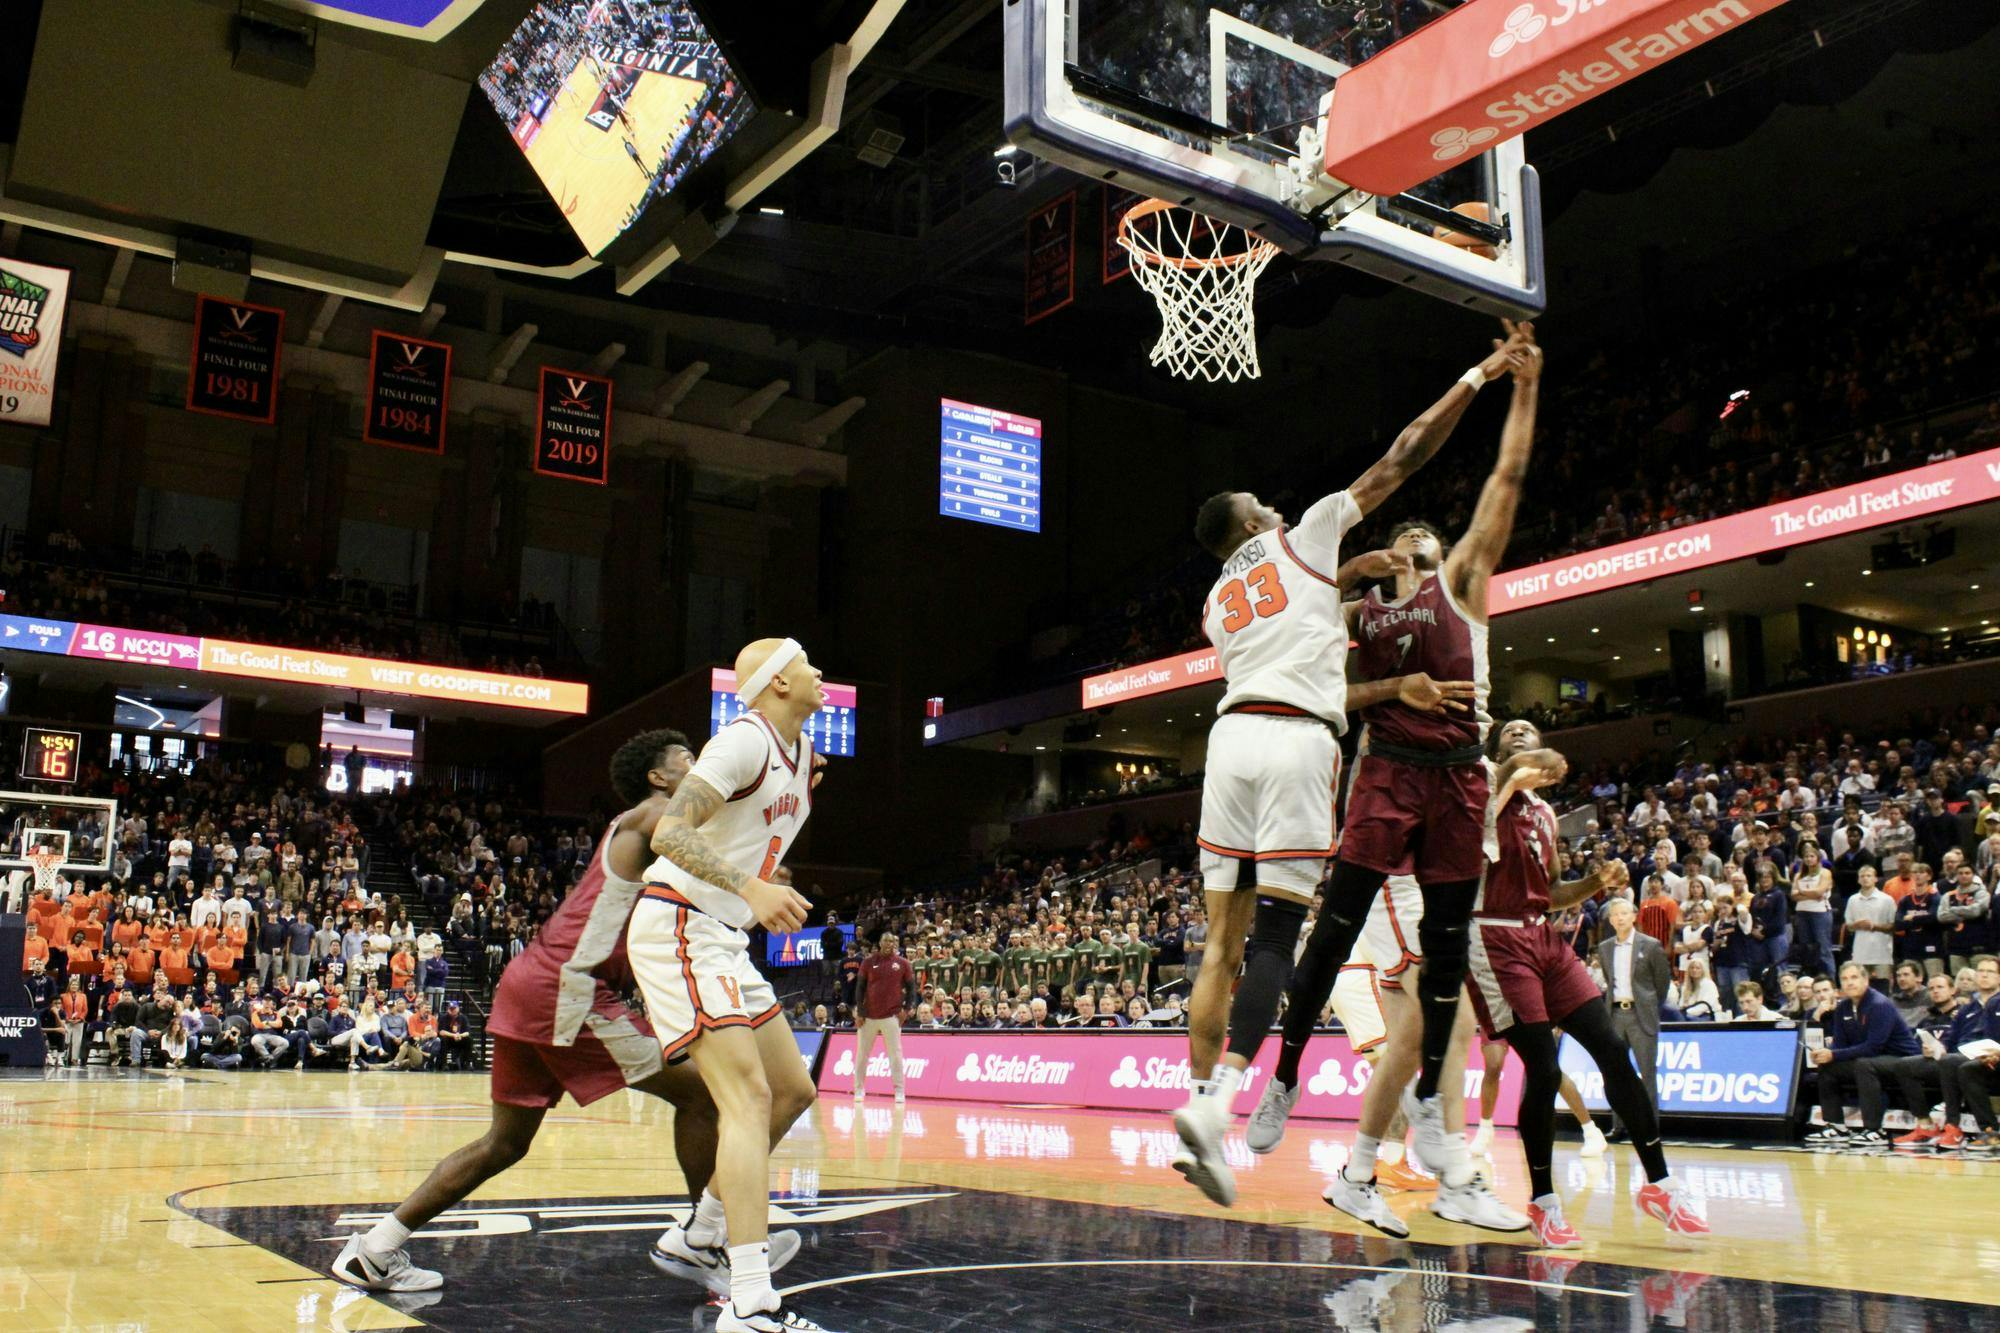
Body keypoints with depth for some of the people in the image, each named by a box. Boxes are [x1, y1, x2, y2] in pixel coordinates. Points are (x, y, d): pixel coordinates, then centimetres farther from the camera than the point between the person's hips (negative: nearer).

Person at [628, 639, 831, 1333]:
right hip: (678, 928, -10)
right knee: (749, 1098, -19)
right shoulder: (746, 740, -16)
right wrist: (752, 888, -36)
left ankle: (704, 1231, 27)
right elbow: (669, 832, -26)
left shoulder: (800, 752, 14)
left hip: (723, 937, 10)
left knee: (792, 1089, 13)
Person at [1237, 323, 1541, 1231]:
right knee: (1336, 930, -6)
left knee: (1446, 954, 5)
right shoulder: (1357, 612, 13)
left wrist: (1523, 389, 8)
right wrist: (1396, 688, -9)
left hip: (1456, 781, 2)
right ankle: (1284, 1078, 2)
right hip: (1388, 774, -1)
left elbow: (1507, 479, 11)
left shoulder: (1462, 582, 14)